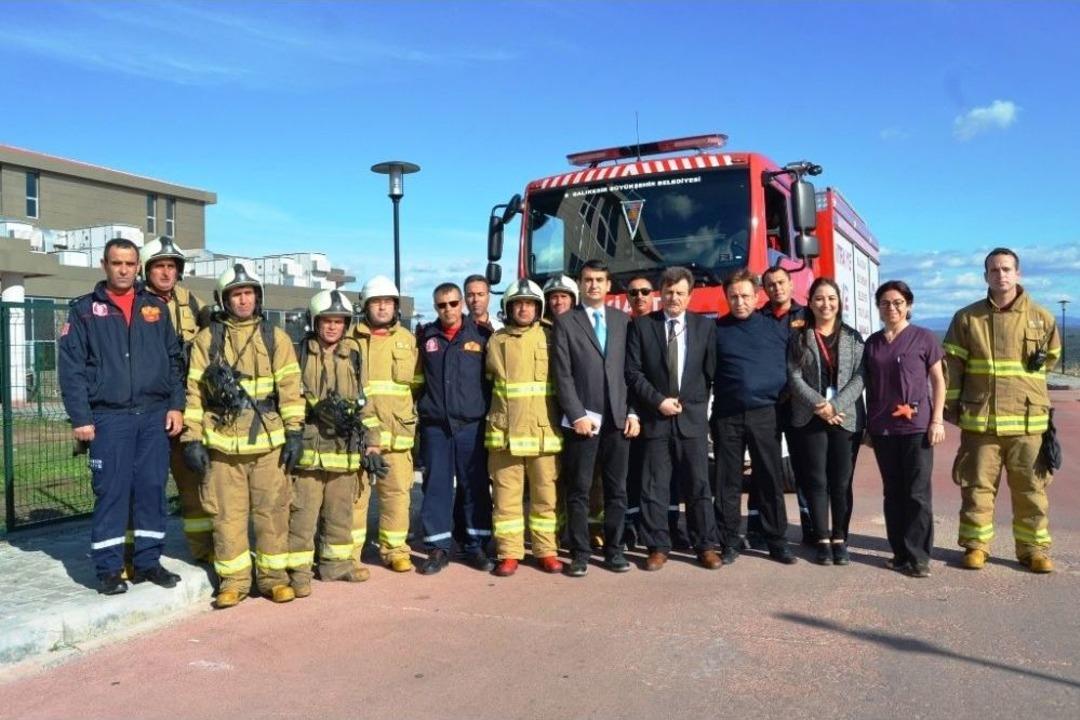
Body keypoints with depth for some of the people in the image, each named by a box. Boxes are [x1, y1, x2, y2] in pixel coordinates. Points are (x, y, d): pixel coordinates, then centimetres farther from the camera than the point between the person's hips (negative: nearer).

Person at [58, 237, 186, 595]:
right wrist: (81, 417, -8)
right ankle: (108, 568, 10)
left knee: (153, 489, 5)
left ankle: (148, 561, 16)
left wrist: (176, 405, 3)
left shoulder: (156, 308, 12)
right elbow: (71, 368, -1)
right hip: (109, 416, -2)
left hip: (155, 414, 3)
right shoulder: (84, 310, 4)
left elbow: (174, 359, 12)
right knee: (111, 492, -1)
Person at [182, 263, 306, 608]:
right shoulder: (207, 339, 6)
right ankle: (233, 580, 17)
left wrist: (295, 432, -4)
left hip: (269, 442, 0)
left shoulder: (275, 337, 7)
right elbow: (194, 392, 4)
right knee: (227, 514, 6)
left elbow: (290, 387, 3)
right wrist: (192, 438, -1)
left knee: (272, 510, 5)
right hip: (223, 444, 0)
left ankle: (273, 576, 17)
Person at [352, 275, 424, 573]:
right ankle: (349, 554, 10)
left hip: (397, 430, 2)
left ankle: (394, 549, 17)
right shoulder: (352, 338, 4)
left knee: (397, 491, 4)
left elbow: (418, 383, 18)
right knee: (355, 492, 1)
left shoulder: (407, 339, 12)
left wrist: (409, 413, 11)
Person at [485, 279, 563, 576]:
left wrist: (563, 417, 5)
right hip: (504, 430, 1)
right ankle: (509, 553, 10)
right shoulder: (496, 341, 9)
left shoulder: (550, 338, 6)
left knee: (545, 493, 5)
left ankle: (546, 550, 16)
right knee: (506, 494, 2)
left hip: (544, 429, 0)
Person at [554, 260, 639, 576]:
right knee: (579, 491, 3)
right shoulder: (566, 322, 3)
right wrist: (577, 416, -11)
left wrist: (633, 413, 1)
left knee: (617, 490, 8)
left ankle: (613, 549, 20)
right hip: (584, 420, -3)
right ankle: (580, 553, 12)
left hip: (618, 419, 3)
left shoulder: (623, 320, 12)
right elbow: (563, 375, -3)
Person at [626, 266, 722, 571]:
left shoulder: (705, 326, 8)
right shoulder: (641, 325, 4)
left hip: (692, 417, 1)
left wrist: (693, 405, 1)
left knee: (698, 486, 4)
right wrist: (658, 400, -9)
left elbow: (710, 373, 8)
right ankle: (658, 548, 12)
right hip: (654, 418, -1)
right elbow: (633, 372, -1)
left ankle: (705, 546, 15)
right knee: (654, 487, 2)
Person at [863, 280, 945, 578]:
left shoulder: (923, 338, 1)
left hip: (916, 427, -4)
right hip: (882, 429, 4)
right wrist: (868, 425, 13)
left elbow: (938, 381, 2)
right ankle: (900, 553, 16)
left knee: (917, 494, -4)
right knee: (893, 493, 9)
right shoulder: (872, 342, 11)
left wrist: (937, 420, -6)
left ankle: (918, 557, 3)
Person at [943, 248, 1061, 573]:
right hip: (979, 419, -1)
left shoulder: (1041, 317, 4)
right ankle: (976, 545, 18)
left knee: (1031, 488, 7)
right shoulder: (967, 317, 2)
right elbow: (951, 363, 3)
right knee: (977, 486, 6)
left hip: (1028, 419, 1)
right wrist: (951, 403, 0)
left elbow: (1050, 357, 19)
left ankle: (1034, 548, 20)